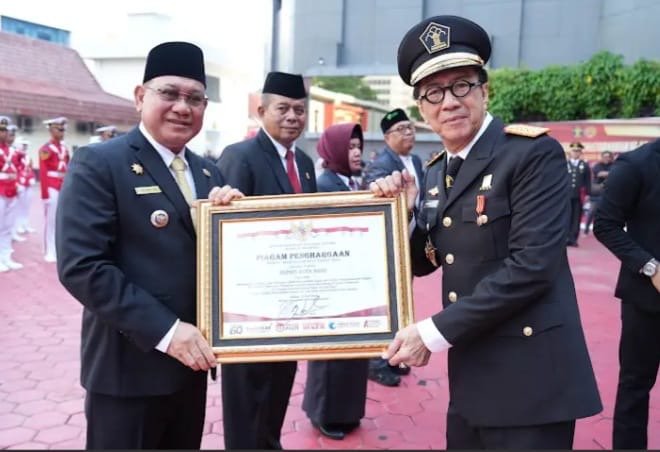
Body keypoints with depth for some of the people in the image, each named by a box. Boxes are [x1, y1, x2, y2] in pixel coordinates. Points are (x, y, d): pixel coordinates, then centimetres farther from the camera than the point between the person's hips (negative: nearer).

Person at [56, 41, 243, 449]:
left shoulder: (209, 173, 10)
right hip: (130, 367, -6)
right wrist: (165, 330, -22)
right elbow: (80, 266, -19)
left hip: (192, 359, 7)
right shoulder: (98, 164, -11)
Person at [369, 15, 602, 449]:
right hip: (470, 376, 7)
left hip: (528, 378, -6)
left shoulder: (535, 153, -13)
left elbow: (531, 265, -22)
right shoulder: (436, 171, 8)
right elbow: (423, 263, 13)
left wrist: (436, 331, -19)